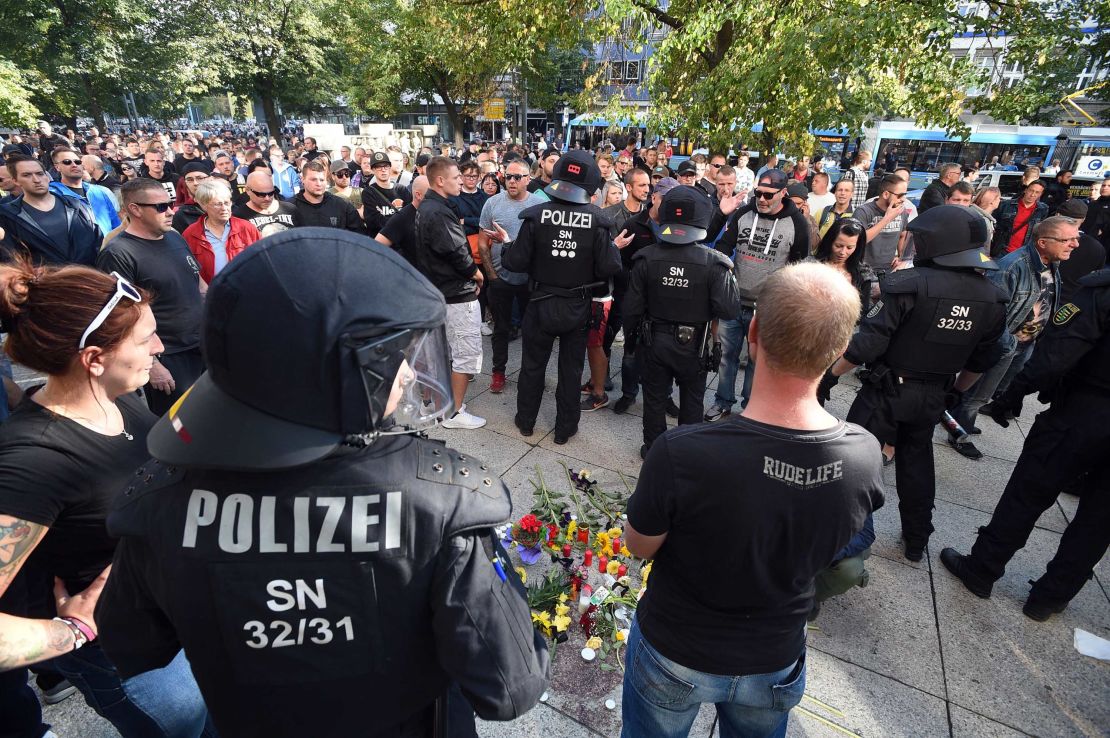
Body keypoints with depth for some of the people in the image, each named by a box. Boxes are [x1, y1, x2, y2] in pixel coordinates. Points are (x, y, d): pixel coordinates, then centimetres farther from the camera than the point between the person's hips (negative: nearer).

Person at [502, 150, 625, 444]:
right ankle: (565, 427, 27)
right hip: (578, 307, 0)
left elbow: (516, 263, -12)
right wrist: (615, 248, 6)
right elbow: (609, 268, -15)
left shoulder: (537, 215, -15)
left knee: (532, 364, 18)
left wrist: (507, 246, 9)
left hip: (541, 303, 0)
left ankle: (525, 420, 33)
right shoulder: (596, 219, -14)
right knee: (571, 368, 15)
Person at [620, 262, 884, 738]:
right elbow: (824, 545, -3)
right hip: (775, 665, 3)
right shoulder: (864, 457, -24)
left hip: (675, 655, -2)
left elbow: (638, 546, -18)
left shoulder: (680, 455, -38)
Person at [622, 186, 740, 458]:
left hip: (653, 342, 1)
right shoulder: (714, 262, -18)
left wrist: (629, 339, 7)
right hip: (693, 346, -1)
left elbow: (632, 308, -9)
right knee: (691, 403, 20)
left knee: (654, 399, 18)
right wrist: (729, 276, -3)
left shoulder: (646, 257, -13)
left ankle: (653, 451, 33)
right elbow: (729, 309, -19)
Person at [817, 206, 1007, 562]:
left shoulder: (909, 284, -21)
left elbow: (866, 342, -23)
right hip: (933, 397, 6)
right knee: (917, 463, 23)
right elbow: (981, 360, 10)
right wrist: (956, 392, 25)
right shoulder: (991, 298, -1)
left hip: (887, 391, -6)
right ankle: (917, 541, 36)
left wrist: (830, 376, -13)